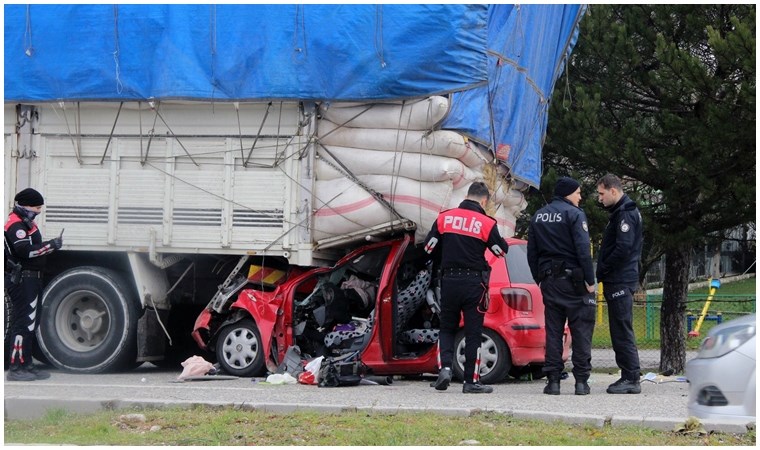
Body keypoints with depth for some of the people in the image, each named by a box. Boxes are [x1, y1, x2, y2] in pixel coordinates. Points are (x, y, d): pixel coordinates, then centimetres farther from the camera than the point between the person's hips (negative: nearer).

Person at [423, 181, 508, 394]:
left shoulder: (444, 217, 2)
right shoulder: (486, 223, -7)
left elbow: (429, 247, 7)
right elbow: (501, 250, 2)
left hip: (449, 280, 2)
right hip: (474, 282, -2)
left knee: (447, 328, 15)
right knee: (473, 332, 4)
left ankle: (445, 367, -5)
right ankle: (471, 381, 5)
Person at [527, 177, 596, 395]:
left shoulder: (538, 217, 13)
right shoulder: (574, 214, -8)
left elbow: (532, 253, 13)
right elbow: (583, 251, -15)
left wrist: (539, 279, 18)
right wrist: (590, 281, -11)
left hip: (549, 280, 6)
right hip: (573, 279, -6)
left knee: (553, 331, 7)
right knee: (581, 331, 0)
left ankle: (553, 379, 3)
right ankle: (581, 381, -3)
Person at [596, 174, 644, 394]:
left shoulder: (626, 214, -13)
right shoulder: (620, 213, 19)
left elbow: (623, 249, -22)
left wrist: (602, 270, -13)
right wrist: (603, 272, 12)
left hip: (620, 283, -10)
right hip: (618, 282, 10)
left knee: (623, 332, -9)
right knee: (619, 332, 11)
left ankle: (631, 378, -8)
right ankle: (628, 376, 14)